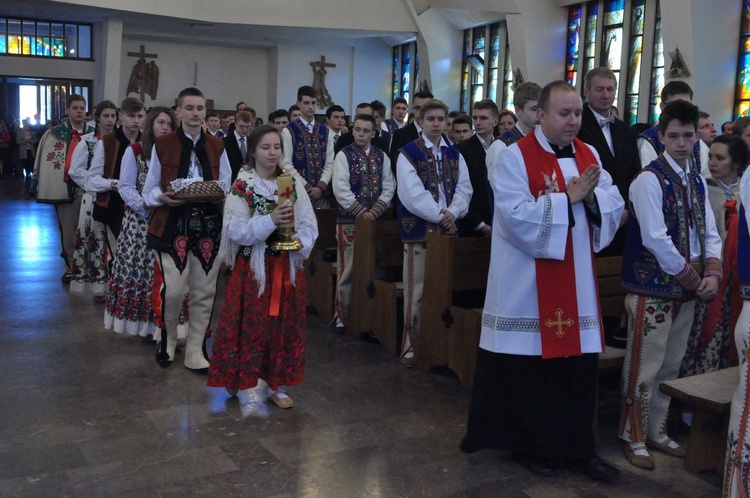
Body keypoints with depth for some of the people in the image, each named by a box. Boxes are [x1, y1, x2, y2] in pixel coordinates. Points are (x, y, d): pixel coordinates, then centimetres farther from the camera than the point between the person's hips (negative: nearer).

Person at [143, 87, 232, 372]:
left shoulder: (217, 147, 11)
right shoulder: (162, 145, 4)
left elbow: (228, 188, 11)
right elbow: (149, 191, 5)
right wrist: (163, 197, -16)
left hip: (209, 226, 3)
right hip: (173, 225, -3)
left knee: (204, 292, 4)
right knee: (174, 290, -12)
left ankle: (195, 353, 19)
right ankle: (168, 341, 17)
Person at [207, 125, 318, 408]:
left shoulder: (293, 183, 5)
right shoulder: (241, 186, -5)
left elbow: (309, 224, 3)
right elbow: (236, 230, -14)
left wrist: (301, 241, -17)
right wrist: (270, 220, -25)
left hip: (287, 266, 4)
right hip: (253, 266, -3)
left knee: (283, 324, 8)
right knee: (252, 324, 1)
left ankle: (275, 384, 21)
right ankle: (248, 384, 17)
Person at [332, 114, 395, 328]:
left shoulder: (382, 156, 8)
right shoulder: (344, 155, -3)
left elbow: (388, 187, 3)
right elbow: (341, 188, -11)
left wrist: (375, 212, -10)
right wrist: (362, 213, -15)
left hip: (375, 219, 3)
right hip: (349, 218, -3)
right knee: (348, 269, 1)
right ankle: (343, 315, 11)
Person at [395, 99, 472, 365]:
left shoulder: (454, 155, 13)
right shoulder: (407, 153, -3)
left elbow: (464, 189, 5)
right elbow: (412, 193, -14)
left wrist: (452, 213, -13)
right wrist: (439, 214, -14)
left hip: (448, 229, 5)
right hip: (418, 230, -5)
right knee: (417, 290, -2)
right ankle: (412, 344, 8)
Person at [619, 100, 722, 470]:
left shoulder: (697, 181, 10)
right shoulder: (649, 179, -13)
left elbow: (709, 233, 12)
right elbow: (656, 240, -19)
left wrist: (713, 273, -5)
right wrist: (694, 279, -12)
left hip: (686, 290, 7)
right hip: (653, 288, -7)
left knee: (671, 366, 15)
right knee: (644, 367, 1)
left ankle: (656, 431, 30)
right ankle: (633, 437, 16)